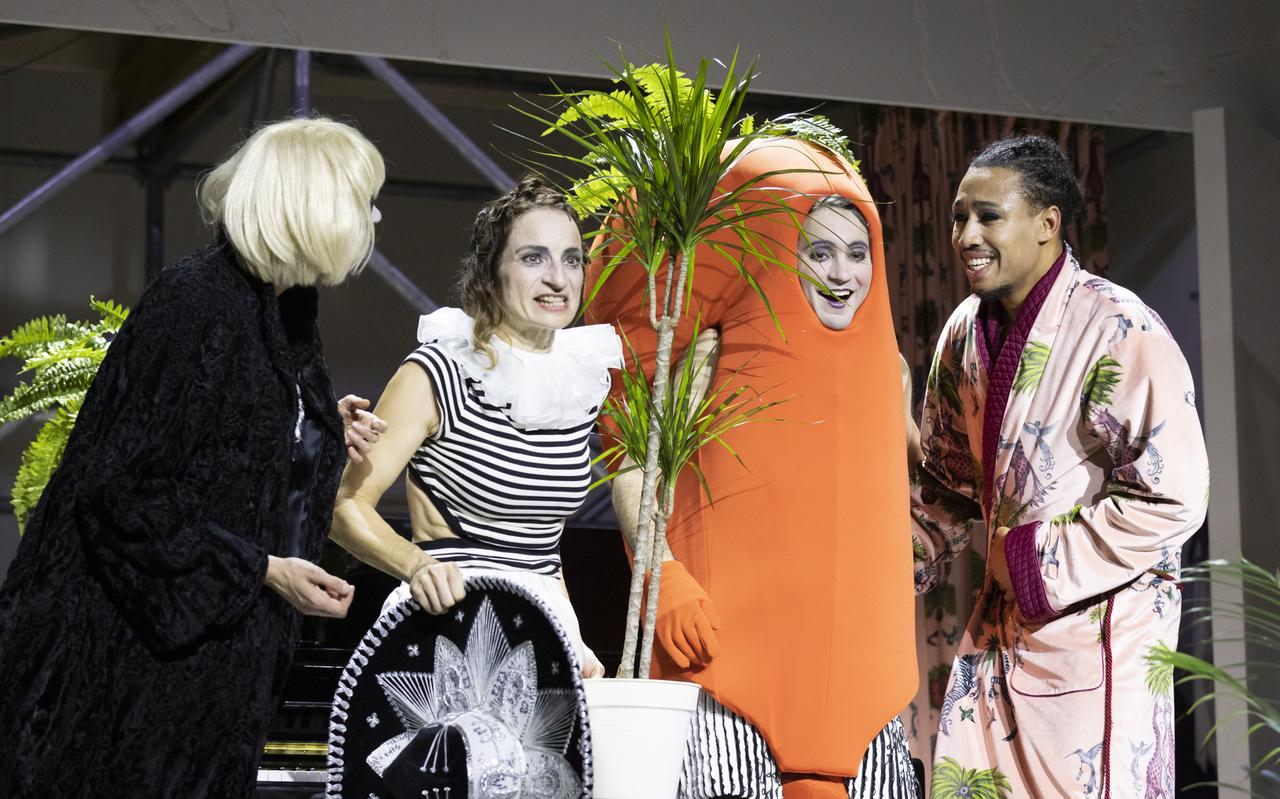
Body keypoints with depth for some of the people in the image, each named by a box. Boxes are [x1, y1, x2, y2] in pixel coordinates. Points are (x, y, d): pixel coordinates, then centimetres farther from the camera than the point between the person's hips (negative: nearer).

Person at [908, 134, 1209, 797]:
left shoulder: (1122, 335, -18)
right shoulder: (965, 333, 6)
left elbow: (1172, 499, -20)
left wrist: (1034, 559, -16)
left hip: (1099, 623, -7)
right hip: (1002, 616, 7)